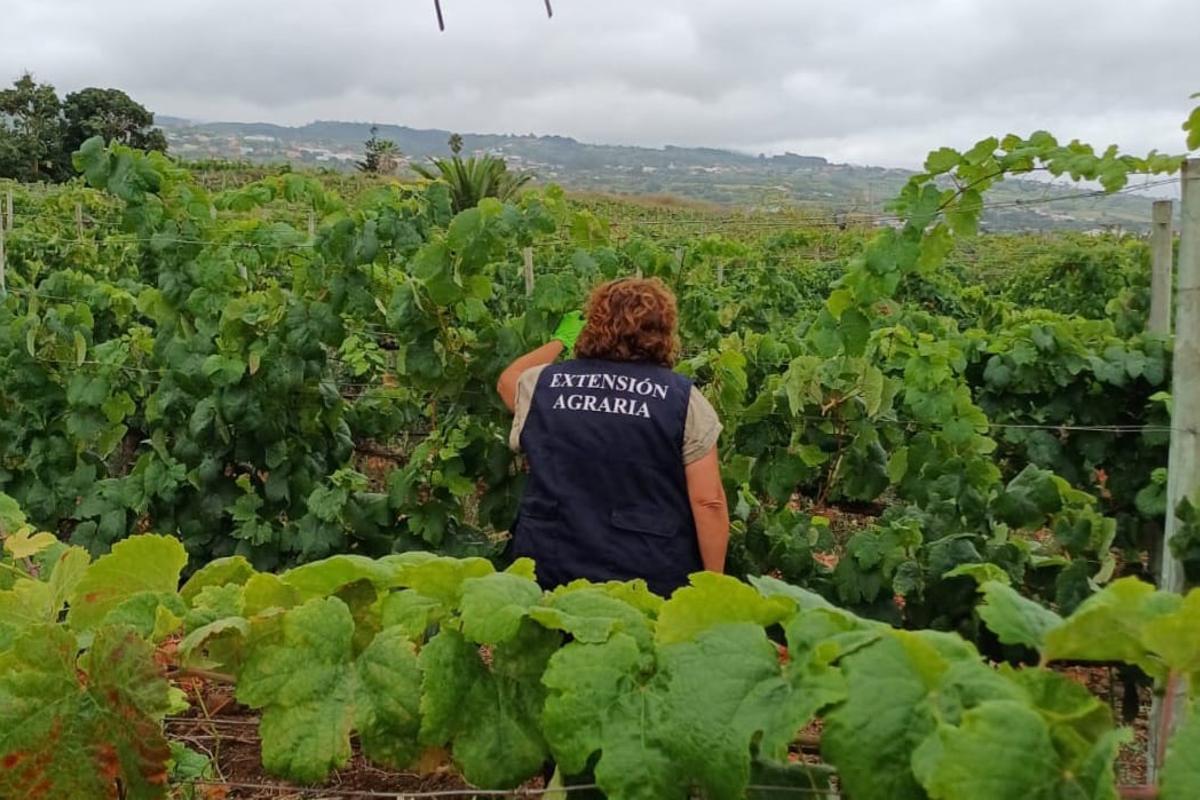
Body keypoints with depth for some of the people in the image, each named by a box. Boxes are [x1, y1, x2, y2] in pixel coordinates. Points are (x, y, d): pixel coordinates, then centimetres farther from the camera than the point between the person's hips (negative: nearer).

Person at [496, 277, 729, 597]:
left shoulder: (542, 384, 0)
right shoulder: (683, 398, -8)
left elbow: (507, 380, 25)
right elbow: (709, 502, -11)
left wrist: (561, 341, 37)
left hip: (549, 572, 2)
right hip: (652, 581, -2)